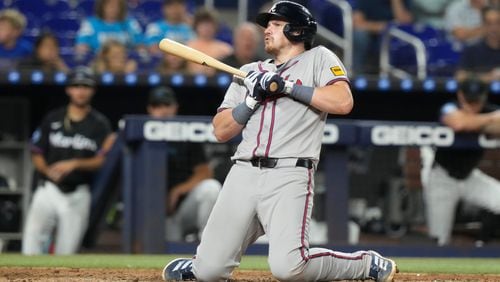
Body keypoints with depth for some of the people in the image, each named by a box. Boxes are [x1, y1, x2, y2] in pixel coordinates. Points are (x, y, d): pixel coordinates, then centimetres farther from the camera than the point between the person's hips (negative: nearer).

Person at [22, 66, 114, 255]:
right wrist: (47, 170, -10)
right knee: (32, 237, -15)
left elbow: (102, 160, -5)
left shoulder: (99, 124, 3)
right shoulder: (53, 119, 9)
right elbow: (37, 154, 11)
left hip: (78, 194, -1)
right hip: (49, 188, 1)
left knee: (67, 249, -1)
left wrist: (75, 164, -20)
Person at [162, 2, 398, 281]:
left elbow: (343, 102, -11)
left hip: (289, 176, -5)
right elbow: (222, 131, 15)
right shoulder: (250, 72, 22)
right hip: (243, 173, 5)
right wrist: (254, 99, 0)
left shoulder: (318, 59, 9)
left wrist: (287, 86, -8)